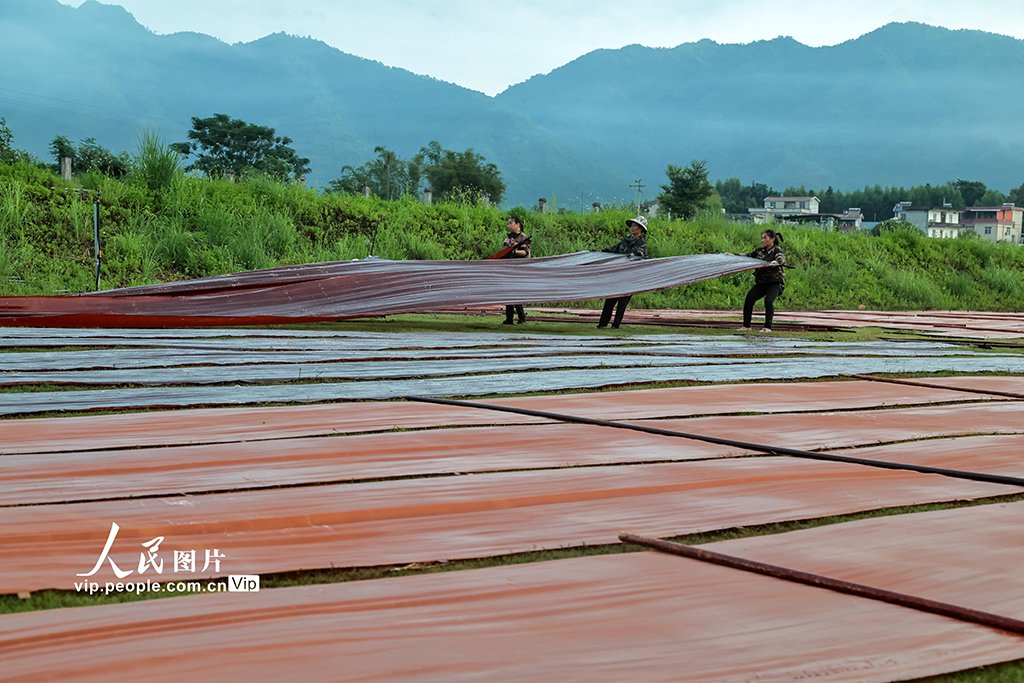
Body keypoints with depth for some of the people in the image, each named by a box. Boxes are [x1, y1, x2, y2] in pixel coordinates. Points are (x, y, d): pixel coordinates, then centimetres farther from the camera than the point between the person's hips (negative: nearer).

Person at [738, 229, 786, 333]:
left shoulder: (777, 250, -6)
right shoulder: (759, 251, 13)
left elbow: (781, 258, -26)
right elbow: (748, 256, 22)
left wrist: (776, 262, -50)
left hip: (775, 282, -5)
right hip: (761, 282, 5)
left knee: (768, 300, -27)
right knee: (749, 298, -14)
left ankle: (767, 327, -18)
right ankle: (746, 326, -6)